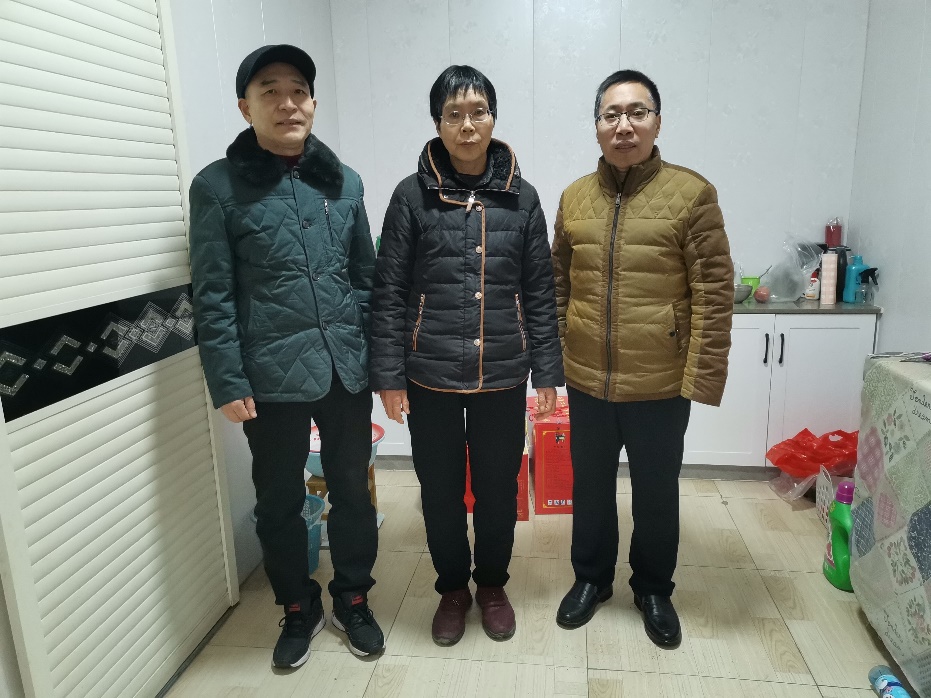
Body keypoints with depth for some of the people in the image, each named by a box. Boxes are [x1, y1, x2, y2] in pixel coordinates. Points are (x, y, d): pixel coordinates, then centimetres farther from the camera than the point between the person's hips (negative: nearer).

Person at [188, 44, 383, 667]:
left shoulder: (343, 181, 6)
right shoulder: (218, 187, -3)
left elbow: (368, 278, 9)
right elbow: (213, 297, -5)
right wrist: (227, 383, -9)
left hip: (347, 371, 3)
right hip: (272, 378, -2)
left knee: (353, 491, 14)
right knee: (279, 501, 13)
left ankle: (352, 597, 38)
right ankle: (299, 608, 38)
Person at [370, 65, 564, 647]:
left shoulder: (521, 196, 3)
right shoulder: (413, 195, -2)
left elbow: (540, 291, 4)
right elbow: (390, 291, -2)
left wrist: (547, 371, 2)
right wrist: (388, 374, -5)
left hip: (503, 374, 1)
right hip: (431, 374, -1)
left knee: (498, 486, 14)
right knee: (441, 488, 13)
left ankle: (492, 583, 39)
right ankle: (453, 587, 38)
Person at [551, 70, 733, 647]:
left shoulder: (691, 193, -8)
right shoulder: (575, 197, 4)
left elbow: (714, 294, -10)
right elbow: (558, 287, 8)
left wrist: (703, 377, -13)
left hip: (660, 384, -3)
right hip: (587, 381, 3)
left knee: (657, 492, 15)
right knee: (591, 486, 18)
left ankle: (654, 589, 40)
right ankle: (592, 577, 41)